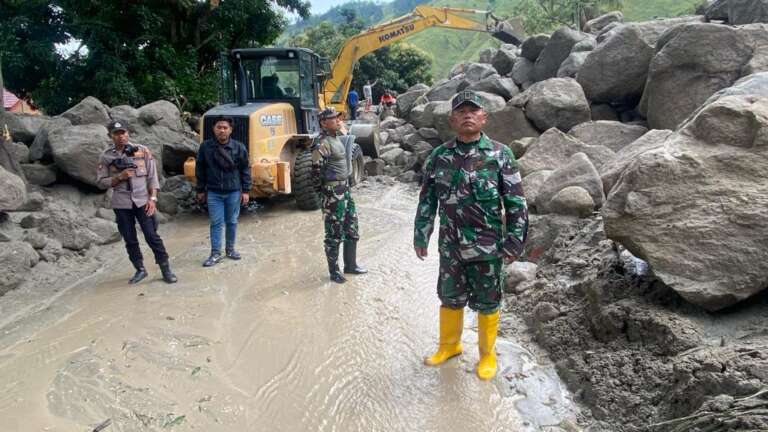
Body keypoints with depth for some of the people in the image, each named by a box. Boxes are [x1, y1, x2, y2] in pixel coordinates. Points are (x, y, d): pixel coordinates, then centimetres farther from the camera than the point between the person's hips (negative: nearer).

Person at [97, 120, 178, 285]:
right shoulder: (105, 156, 2)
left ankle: (166, 269, 7)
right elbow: (101, 182, 3)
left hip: (143, 201, -2)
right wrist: (119, 177, -13)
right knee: (130, 240, 8)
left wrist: (152, 198, -9)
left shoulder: (143, 151, 0)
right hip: (121, 204, 2)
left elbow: (152, 177, 0)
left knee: (152, 236, -2)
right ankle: (140, 270, 21)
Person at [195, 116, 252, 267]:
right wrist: (200, 190, 6)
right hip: (213, 192, 0)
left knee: (232, 222, 11)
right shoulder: (205, 146, -4)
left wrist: (245, 190, -2)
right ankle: (215, 254, 9)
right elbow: (200, 169, 4)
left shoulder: (239, 147, -6)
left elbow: (245, 170, 0)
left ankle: (230, 249, 27)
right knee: (216, 223, 2)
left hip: (233, 192, 0)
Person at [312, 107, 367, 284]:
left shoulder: (339, 138, 11)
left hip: (345, 188, 9)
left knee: (352, 229, 17)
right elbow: (317, 171, -23)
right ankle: (334, 271, 14)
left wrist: (353, 152, 10)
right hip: (332, 192, -9)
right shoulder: (322, 144, -18)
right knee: (334, 233, 1)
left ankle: (350, 265, 31)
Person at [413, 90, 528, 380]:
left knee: (487, 304, 11)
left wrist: (514, 242, -8)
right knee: (450, 299, 18)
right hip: (450, 246, 3)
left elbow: (516, 203, -6)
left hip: (487, 247, -3)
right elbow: (427, 200, 7)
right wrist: (420, 236, 7)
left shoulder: (500, 155, -7)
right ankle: (449, 345, 40)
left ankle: (487, 354, 32)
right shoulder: (438, 157, 1)